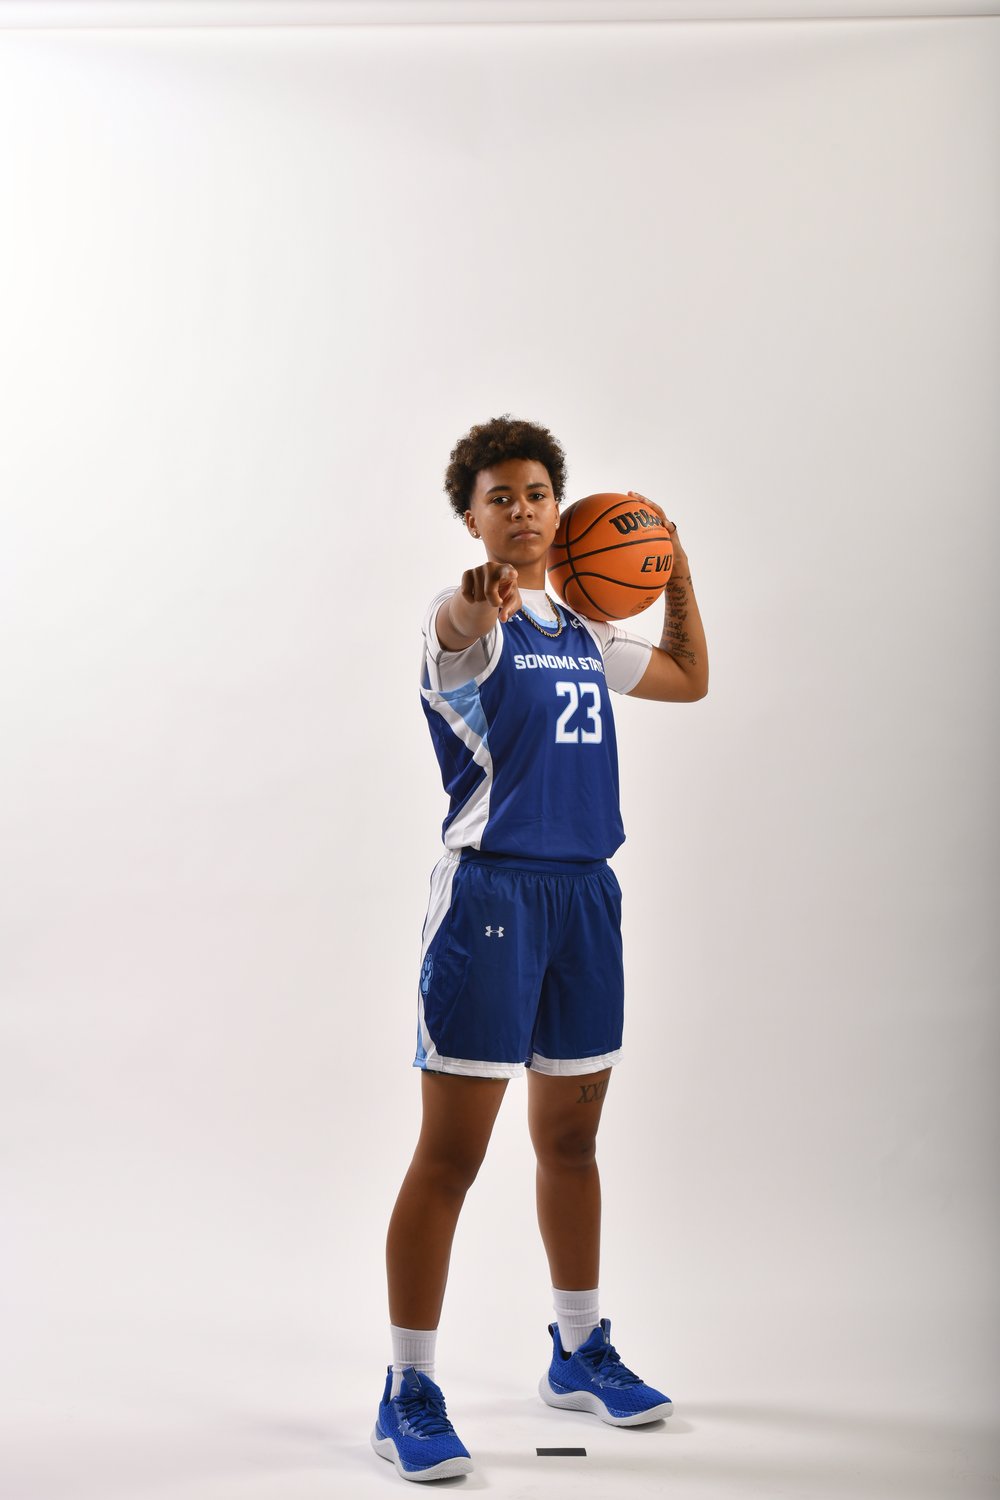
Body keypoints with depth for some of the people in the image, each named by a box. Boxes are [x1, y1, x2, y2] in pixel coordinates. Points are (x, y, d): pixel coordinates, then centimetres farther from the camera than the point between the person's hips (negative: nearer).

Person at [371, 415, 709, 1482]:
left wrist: (675, 571, 16)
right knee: (451, 1154, -6)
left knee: (571, 1139, 17)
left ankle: (581, 1353, 32)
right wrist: (482, 604, -58)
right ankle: (408, 1395, 2)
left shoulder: (581, 632, 15)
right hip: (488, 891, -7)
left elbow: (689, 678, 30)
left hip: (584, 893, 7)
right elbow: (460, 633, -34)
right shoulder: (465, 617, -7)